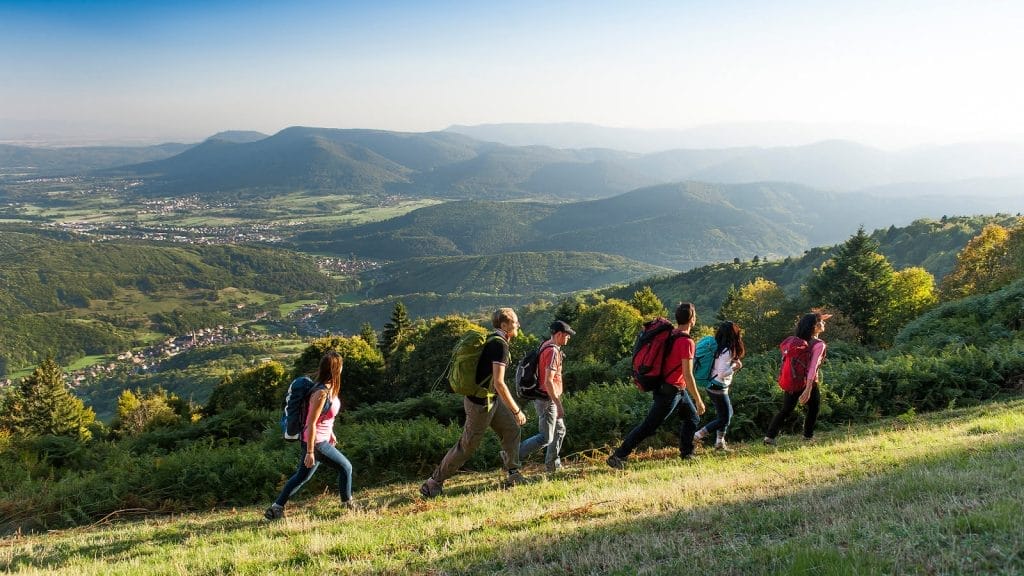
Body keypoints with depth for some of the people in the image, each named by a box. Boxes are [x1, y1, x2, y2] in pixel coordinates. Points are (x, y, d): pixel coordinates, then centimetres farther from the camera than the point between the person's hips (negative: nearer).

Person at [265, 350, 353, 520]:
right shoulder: (322, 393, -26)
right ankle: (347, 504, 22)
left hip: (321, 439, 9)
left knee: (302, 476, 17)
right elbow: (311, 423, -24)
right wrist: (310, 452, -22)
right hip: (315, 442, -9)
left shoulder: (330, 388, 2)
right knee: (346, 467, 4)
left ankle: (276, 508, 24)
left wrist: (330, 432, 24)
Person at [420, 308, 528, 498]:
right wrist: (516, 410, -23)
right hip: (480, 404, -9)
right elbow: (499, 383, -28)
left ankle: (513, 475, 20)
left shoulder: (491, 340, 8)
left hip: (490, 400, 9)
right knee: (466, 447, 1)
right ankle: (433, 483, 11)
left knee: (511, 430, 13)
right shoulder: (500, 345, -22)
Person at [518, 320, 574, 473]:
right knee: (545, 438, -6)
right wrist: (559, 405, -24)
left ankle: (553, 464, 27)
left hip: (546, 399, 10)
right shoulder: (553, 352, -21)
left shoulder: (545, 346, 10)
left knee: (560, 431, 19)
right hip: (547, 400, -10)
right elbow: (548, 381, -27)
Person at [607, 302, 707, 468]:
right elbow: (688, 375, -24)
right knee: (648, 426, -6)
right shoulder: (687, 342, -23)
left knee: (693, 417, 22)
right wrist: (698, 400, -18)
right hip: (671, 391, -9)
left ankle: (687, 453, 32)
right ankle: (617, 456, -5)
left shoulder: (671, 335, 3)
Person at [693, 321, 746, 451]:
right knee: (724, 419, 2)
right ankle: (697, 436, 0)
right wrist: (735, 367, -16)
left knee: (727, 414, 21)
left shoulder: (720, 349, 4)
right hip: (718, 389, -9)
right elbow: (721, 374, -26)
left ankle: (720, 442, 26)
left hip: (714, 387, 9)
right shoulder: (727, 352, -22)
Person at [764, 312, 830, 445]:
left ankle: (770, 436, -2)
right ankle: (808, 435, 29)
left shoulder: (799, 339, 1)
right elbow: (813, 367, -25)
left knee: (785, 410, 8)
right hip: (808, 382, -6)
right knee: (813, 408, 20)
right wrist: (808, 389, -29)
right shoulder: (819, 344, -17)